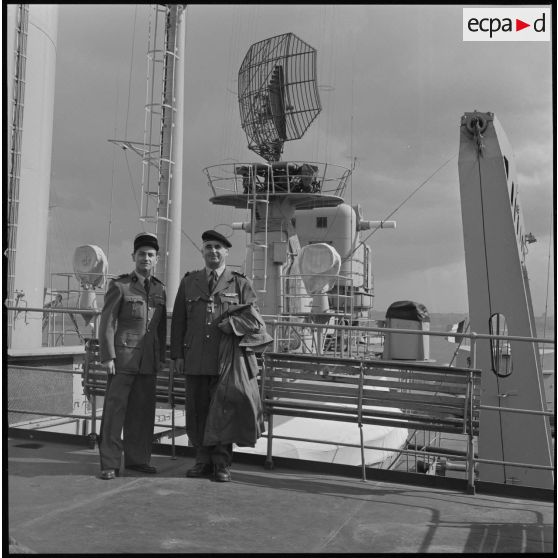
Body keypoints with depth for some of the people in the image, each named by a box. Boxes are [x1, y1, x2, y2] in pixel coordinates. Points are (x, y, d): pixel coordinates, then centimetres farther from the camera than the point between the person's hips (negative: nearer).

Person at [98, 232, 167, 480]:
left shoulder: (160, 289, 13)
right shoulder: (119, 286, -1)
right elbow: (107, 323, -4)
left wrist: (161, 358, 13)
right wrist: (108, 357, -10)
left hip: (149, 362, 5)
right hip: (123, 359, -4)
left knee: (143, 411, 7)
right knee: (115, 410, -2)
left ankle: (137, 458, 19)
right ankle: (109, 464, 5)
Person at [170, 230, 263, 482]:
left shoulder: (240, 283, 7)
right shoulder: (189, 282, 13)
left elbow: (253, 320, 7)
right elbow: (178, 321, 11)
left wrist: (234, 325, -14)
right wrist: (177, 355, 4)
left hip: (225, 360, -2)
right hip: (194, 361, 2)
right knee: (196, 412, 5)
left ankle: (222, 464, 13)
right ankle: (203, 460, 19)